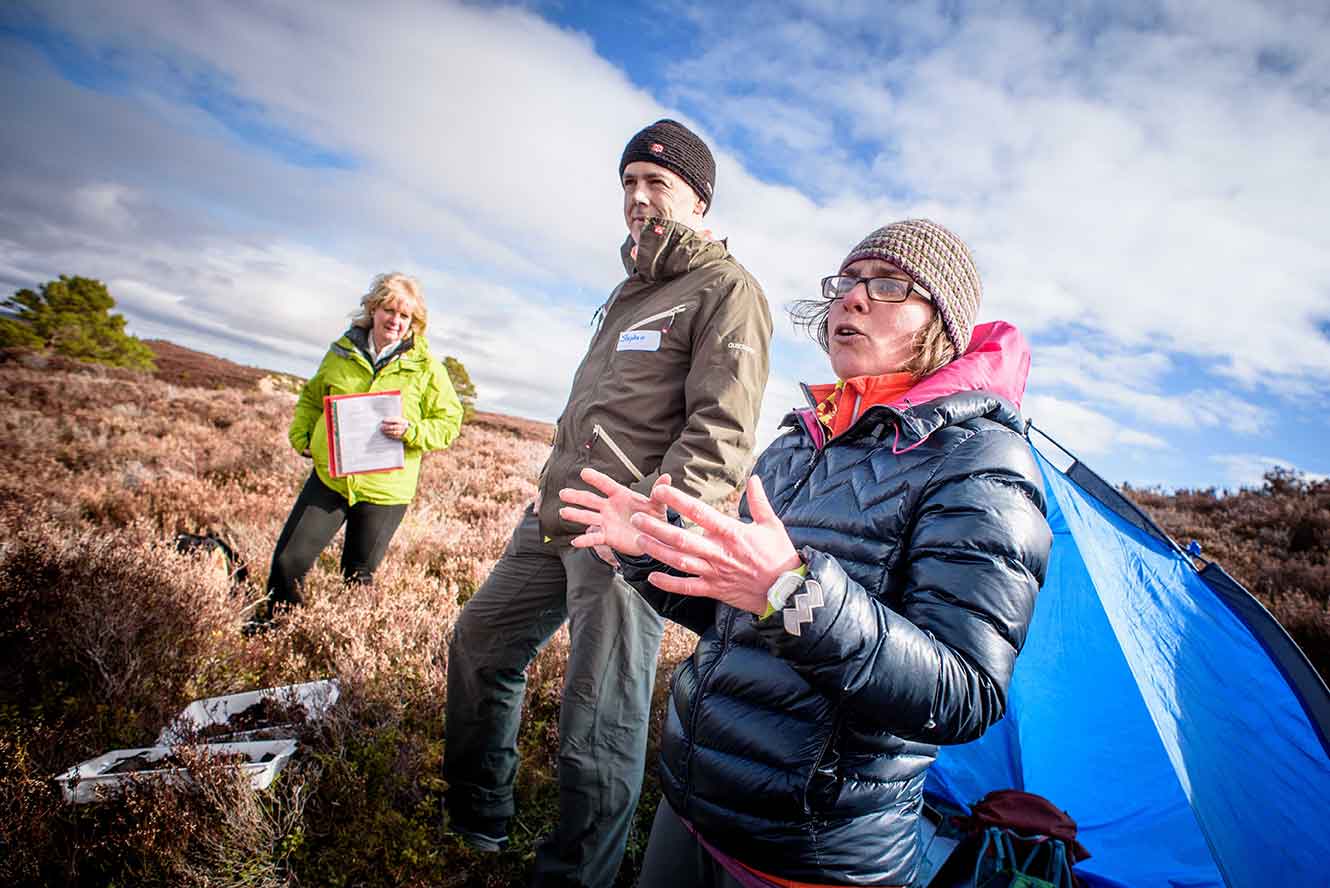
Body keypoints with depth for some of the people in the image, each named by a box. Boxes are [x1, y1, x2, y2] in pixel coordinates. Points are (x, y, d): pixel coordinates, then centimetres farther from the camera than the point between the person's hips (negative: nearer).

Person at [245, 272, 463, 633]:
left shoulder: (427, 367, -7)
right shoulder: (342, 351, 3)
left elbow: (449, 421, -3)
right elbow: (312, 396, 19)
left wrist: (412, 431, -21)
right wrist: (300, 434, 5)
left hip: (383, 491, -2)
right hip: (328, 478, 3)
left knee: (358, 579, 11)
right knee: (287, 561, 3)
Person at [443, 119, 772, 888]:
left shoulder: (727, 289, -7)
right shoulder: (632, 290, 21)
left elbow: (721, 432, -18)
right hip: (556, 519, 10)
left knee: (600, 727, -6)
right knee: (481, 645, 18)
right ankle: (477, 821, 38)